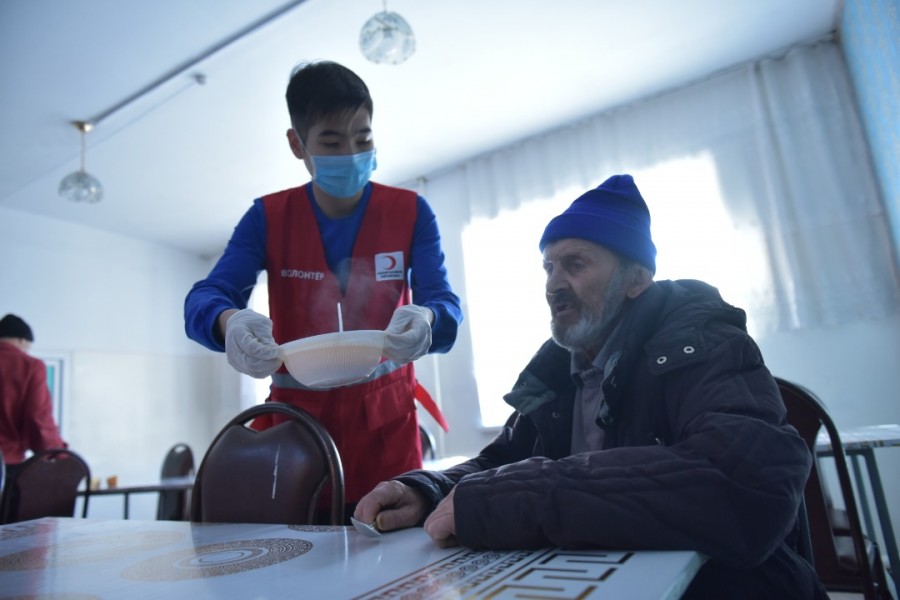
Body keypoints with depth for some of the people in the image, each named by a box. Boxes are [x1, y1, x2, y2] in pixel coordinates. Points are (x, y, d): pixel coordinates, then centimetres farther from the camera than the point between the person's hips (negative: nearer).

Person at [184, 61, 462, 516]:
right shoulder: (268, 217, 1)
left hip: (386, 422, 0)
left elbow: (445, 303, -9)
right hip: (295, 416, 1)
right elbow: (203, 300, -8)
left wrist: (424, 320, -34)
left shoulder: (411, 212, -1)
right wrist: (231, 322, -32)